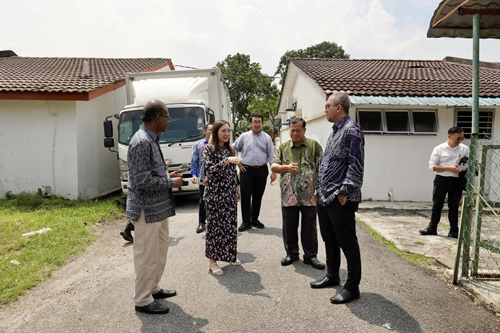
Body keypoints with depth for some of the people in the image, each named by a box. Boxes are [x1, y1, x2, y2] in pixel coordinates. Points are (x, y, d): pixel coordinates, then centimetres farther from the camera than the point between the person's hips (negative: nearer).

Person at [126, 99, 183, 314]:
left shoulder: (151, 139, 12)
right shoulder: (142, 142, -21)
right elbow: (143, 181, -24)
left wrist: (169, 176, 8)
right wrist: (170, 182, -14)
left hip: (158, 208, 10)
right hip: (147, 209, -10)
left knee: (160, 250, 20)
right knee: (147, 255, 2)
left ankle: (153, 288, 36)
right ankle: (143, 301, 18)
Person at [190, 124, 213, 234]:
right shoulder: (198, 145, 6)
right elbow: (194, 162, 6)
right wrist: (194, 174, -5)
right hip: (203, 178, 0)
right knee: (203, 201, 7)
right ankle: (201, 223, 18)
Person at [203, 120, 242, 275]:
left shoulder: (229, 149, 12)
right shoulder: (209, 149, -7)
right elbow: (209, 170, -18)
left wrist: (237, 188, 17)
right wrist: (226, 161, -27)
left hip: (230, 194, 6)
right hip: (215, 194, -6)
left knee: (231, 224, 11)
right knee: (214, 225, 1)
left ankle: (230, 254, 28)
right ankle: (212, 260, 13)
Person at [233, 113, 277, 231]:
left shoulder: (267, 138, 7)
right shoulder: (244, 136, 6)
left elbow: (271, 155, 5)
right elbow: (233, 149, 14)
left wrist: (274, 172, -2)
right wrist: (238, 163, 6)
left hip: (262, 170, 1)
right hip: (246, 170, -1)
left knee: (258, 196, 10)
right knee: (245, 196, -2)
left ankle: (255, 219, 24)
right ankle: (246, 222, 7)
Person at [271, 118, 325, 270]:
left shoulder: (314, 145, 4)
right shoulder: (283, 147, 11)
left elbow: (322, 168, 2)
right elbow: (273, 166, 11)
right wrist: (286, 167, -8)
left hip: (309, 195, -2)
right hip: (288, 195, 2)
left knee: (309, 227, 7)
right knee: (289, 226, 10)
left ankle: (310, 255, 21)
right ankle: (292, 253, 27)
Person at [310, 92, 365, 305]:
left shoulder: (351, 129, -13)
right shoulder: (336, 130, 17)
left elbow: (356, 165, -20)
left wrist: (344, 192, -21)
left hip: (340, 199, -10)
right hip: (325, 197, 10)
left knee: (347, 243, 2)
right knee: (329, 239, 19)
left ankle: (352, 287, 14)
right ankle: (332, 276, 35)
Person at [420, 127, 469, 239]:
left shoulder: (465, 149, 5)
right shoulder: (439, 149, -3)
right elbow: (432, 166, -7)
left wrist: (466, 168, -13)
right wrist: (449, 168, -17)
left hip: (456, 181, 2)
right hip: (442, 180, -2)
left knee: (454, 207, 9)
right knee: (437, 205, 6)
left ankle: (454, 231, 18)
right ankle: (432, 228, 16)